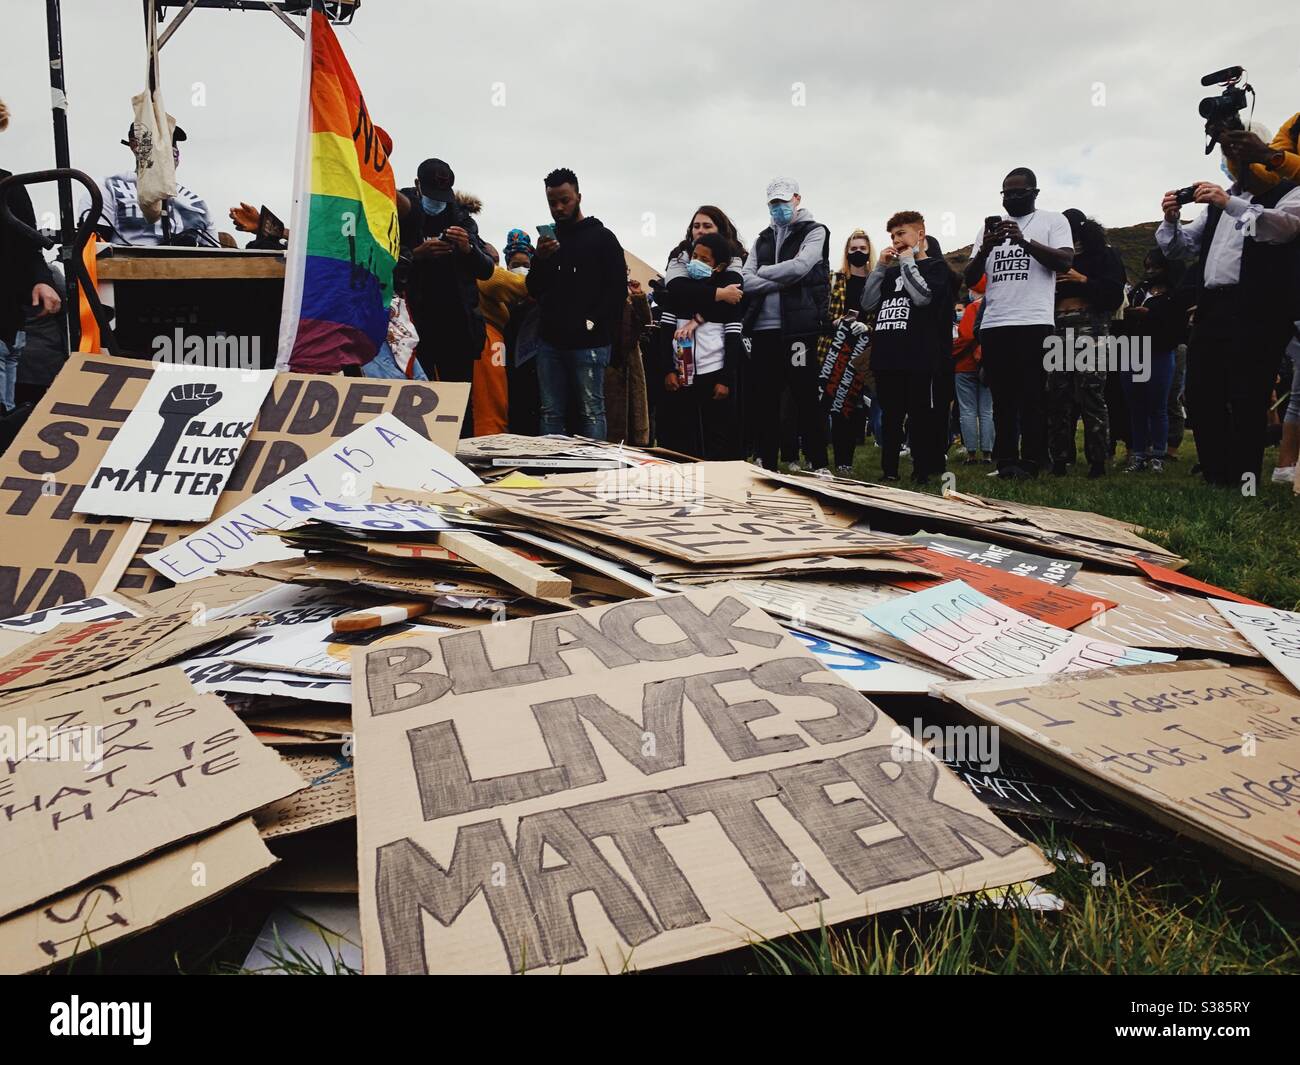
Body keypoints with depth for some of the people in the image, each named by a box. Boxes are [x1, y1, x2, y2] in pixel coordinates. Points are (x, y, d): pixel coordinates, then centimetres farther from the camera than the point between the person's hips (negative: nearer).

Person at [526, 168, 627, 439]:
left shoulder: (602, 238, 3)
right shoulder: (548, 238, 18)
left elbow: (618, 289, -4)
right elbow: (534, 290, 15)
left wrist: (595, 323, -14)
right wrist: (540, 259, -3)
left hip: (588, 343, -5)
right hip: (550, 342, 5)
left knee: (591, 413, -4)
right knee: (551, 414, 5)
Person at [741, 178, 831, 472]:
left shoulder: (815, 232, 6)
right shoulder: (763, 239, 19)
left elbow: (799, 266, -13)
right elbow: (745, 281, 5)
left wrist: (763, 272, 0)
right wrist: (783, 282, -9)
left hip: (798, 327, -5)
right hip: (763, 327, 5)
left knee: (805, 398, -3)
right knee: (764, 399, 6)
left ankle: (819, 466, 2)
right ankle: (767, 465, 13)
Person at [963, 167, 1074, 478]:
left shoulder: (1052, 220, 9)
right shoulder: (990, 227, 19)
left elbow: (1065, 262, -6)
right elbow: (970, 278, 14)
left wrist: (1024, 240, -16)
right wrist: (985, 250, -6)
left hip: (1034, 323, -3)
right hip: (993, 325, 4)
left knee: (1032, 399, -4)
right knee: (1003, 398, 3)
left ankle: (1030, 464, -2)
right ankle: (1006, 462, 5)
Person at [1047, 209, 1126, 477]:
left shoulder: (1105, 254, 9)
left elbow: (1115, 294, -2)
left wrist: (1083, 280, -9)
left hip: (1091, 327, -5)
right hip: (1059, 328, 5)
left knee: (1091, 395, -11)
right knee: (1057, 395, -5)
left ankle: (1098, 462, -10)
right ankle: (1060, 459, -2)